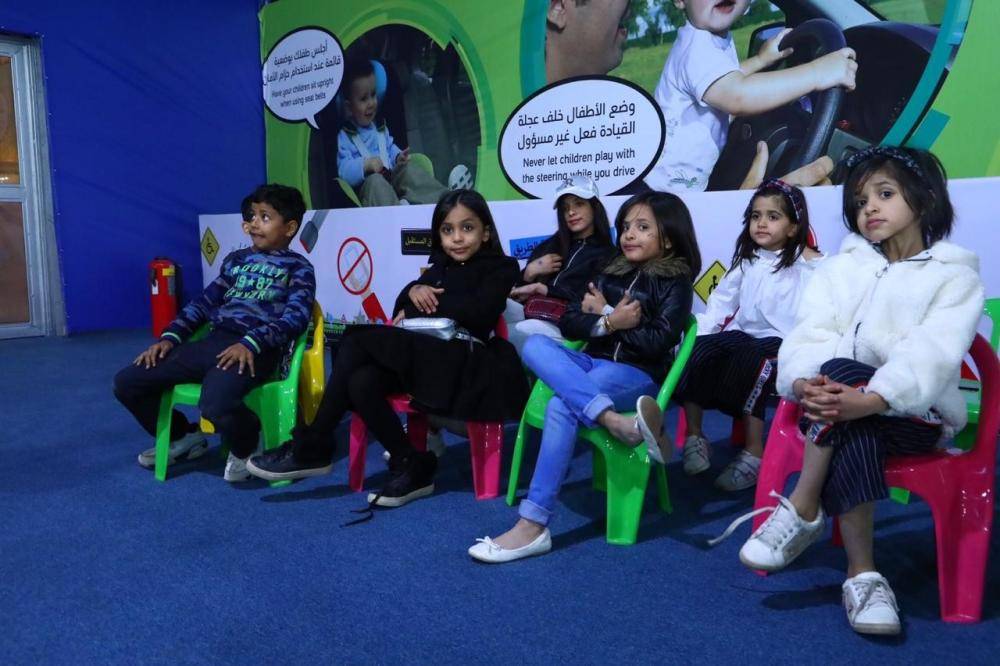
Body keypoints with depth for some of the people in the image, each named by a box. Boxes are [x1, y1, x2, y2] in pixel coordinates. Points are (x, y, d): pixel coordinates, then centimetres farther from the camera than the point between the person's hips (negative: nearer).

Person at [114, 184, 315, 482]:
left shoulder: (298, 267, 5)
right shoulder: (236, 259, 24)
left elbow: (295, 318, -9)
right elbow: (204, 302, 23)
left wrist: (251, 344, -24)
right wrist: (170, 336, 8)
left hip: (256, 350, -7)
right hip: (213, 341, 7)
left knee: (216, 403, -37)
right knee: (127, 382, 0)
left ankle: (244, 448, -1)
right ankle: (184, 435, 23)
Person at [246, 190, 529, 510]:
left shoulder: (501, 268, 9)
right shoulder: (440, 267, 27)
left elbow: (477, 311, -11)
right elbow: (403, 308, 18)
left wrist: (429, 302, -1)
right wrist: (414, 291, -4)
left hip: (460, 360, -6)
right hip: (424, 355, 6)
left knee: (359, 339, -22)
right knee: (361, 382, -27)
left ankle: (312, 448, -13)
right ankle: (411, 466, -14)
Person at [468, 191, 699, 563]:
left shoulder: (675, 283, 5)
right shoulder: (611, 273, 21)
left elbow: (658, 342, -10)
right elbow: (569, 323, 12)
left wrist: (603, 318, -4)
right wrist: (610, 321, -7)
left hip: (637, 374, -6)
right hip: (592, 364, 6)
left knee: (561, 407, -34)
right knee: (536, 345, -28)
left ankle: (533, 525, -34)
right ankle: (617, 422, -44)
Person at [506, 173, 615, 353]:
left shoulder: (605, 254, 9)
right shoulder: (550, 245, 26)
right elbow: (518, 292, 21)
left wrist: (540, 287, -5)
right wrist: (529, 272, -1)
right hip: (532, 314, 5)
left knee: (524, 330, -37)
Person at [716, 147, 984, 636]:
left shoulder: (955, 275, 2)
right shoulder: (841, 266, 14)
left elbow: (932, 355, -16)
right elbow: (807, 336, -2)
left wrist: (870, 399, -34)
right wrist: (804, 383, -26)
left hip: (914, 415, -3)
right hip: (837, 401, 3)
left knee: (841, 373, -34)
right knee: (852, 437, -33)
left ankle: (801, 513, -25)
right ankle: (863, 575, -24)